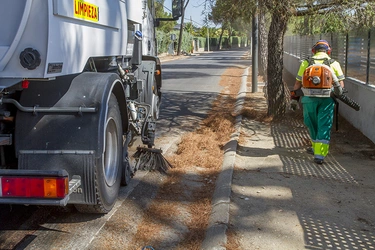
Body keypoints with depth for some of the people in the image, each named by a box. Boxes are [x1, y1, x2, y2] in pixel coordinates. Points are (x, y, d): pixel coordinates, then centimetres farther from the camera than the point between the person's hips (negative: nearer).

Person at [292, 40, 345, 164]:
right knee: (324, 127, 2)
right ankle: (320, 153, -4)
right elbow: (341, 84, 4)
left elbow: (298, 83, 5)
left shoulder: (306, 63, 4)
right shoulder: (334, 63, 4)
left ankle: (316, 148, 32)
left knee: (312, 124, 18)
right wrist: (337, 93, 23)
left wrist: (294, 94, 21)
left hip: (309, 98, 1)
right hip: (327, 99, -1)